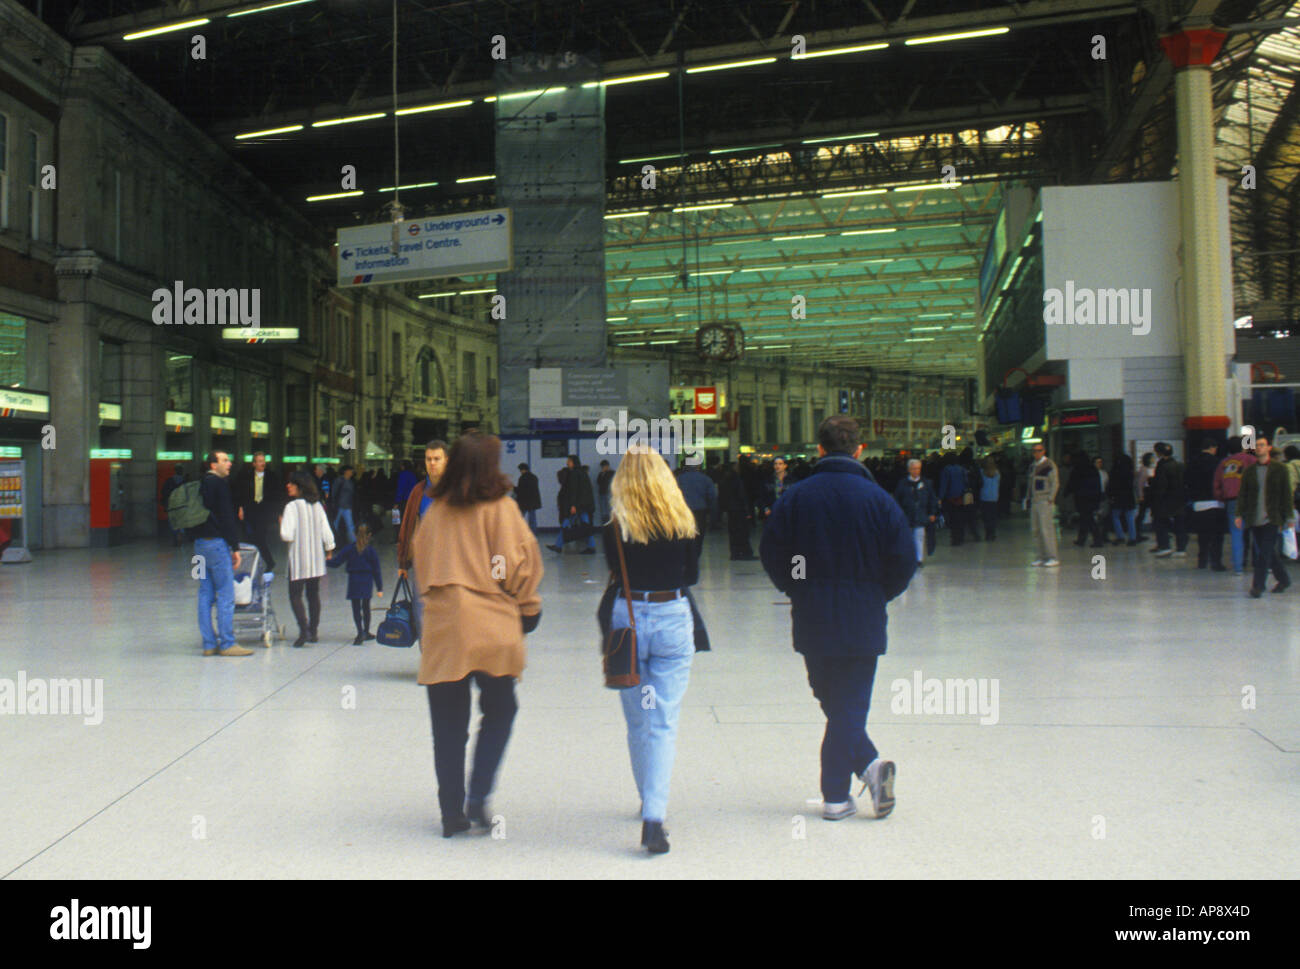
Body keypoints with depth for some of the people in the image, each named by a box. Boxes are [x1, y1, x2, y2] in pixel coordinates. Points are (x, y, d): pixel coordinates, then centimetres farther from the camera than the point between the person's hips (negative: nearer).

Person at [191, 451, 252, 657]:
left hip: (200, 543, 9)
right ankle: (227, 644, -6)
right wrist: (235, 548, -10)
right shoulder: (220, 484, -9)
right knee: (226, 594, -5)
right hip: (217, 543, -9)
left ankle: (209, 644, 11)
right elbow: (227, 517, -13)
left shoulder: (201, 485, 15)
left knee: (205, 594, 8)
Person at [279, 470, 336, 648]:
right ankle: (313, 632, 16)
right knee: (313, 594, 13)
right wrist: (329, 549, 19)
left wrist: (282, 522, 2)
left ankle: (304, 631, -15)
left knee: (295, 594, -1)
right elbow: (326, 532, 5)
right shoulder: (317, 505, 4)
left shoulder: (292, 507, -13)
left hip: (299, 558, -6)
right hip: (317, 558, 6)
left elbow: (287, 535, -17)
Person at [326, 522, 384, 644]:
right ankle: (366, 632, 23)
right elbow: (376, 571, 0)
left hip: (354, 581, -1)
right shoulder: (371, 550, 0)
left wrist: (325, 561, 22)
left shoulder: (349, 549, -1)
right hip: (367, 582, 1)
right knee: (366, 607, 14)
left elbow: (336, 562, 1)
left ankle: (360, 632, -18)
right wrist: (379, 588, 3)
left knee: (356, 608, -1)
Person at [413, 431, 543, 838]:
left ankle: (452, 812, 14)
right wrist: (529, 607, 8)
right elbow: (517, 565, -5)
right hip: (492, 626, -3)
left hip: (441, 628, 3)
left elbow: (420, 561, 14)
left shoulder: (435, 510, 7)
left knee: (448, 724, 10)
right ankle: (477, 796, 2)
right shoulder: (500, 508, -5)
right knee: (499, 712, 15)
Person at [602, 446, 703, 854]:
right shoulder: (683, 522, -2)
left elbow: (615, 577, -4)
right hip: (674, 618, 0)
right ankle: (654, 816, -12)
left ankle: (649, 802, 30)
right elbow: (692, 576, 7)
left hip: (628, 617, 0)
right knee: (664, 724, 0)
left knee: (637, 723, 16)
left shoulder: (616, 527, -6)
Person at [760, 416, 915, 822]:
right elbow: (904, 560, -5)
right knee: (849, 705, 8)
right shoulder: (877, 498, -5)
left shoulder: (796, 497, -3)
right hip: (863, 621, 0)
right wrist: (876, 595, 11)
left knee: (836, 705, 9)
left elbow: (771, 553, -1)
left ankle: (867, 763, -4)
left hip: (812, 619, 0)